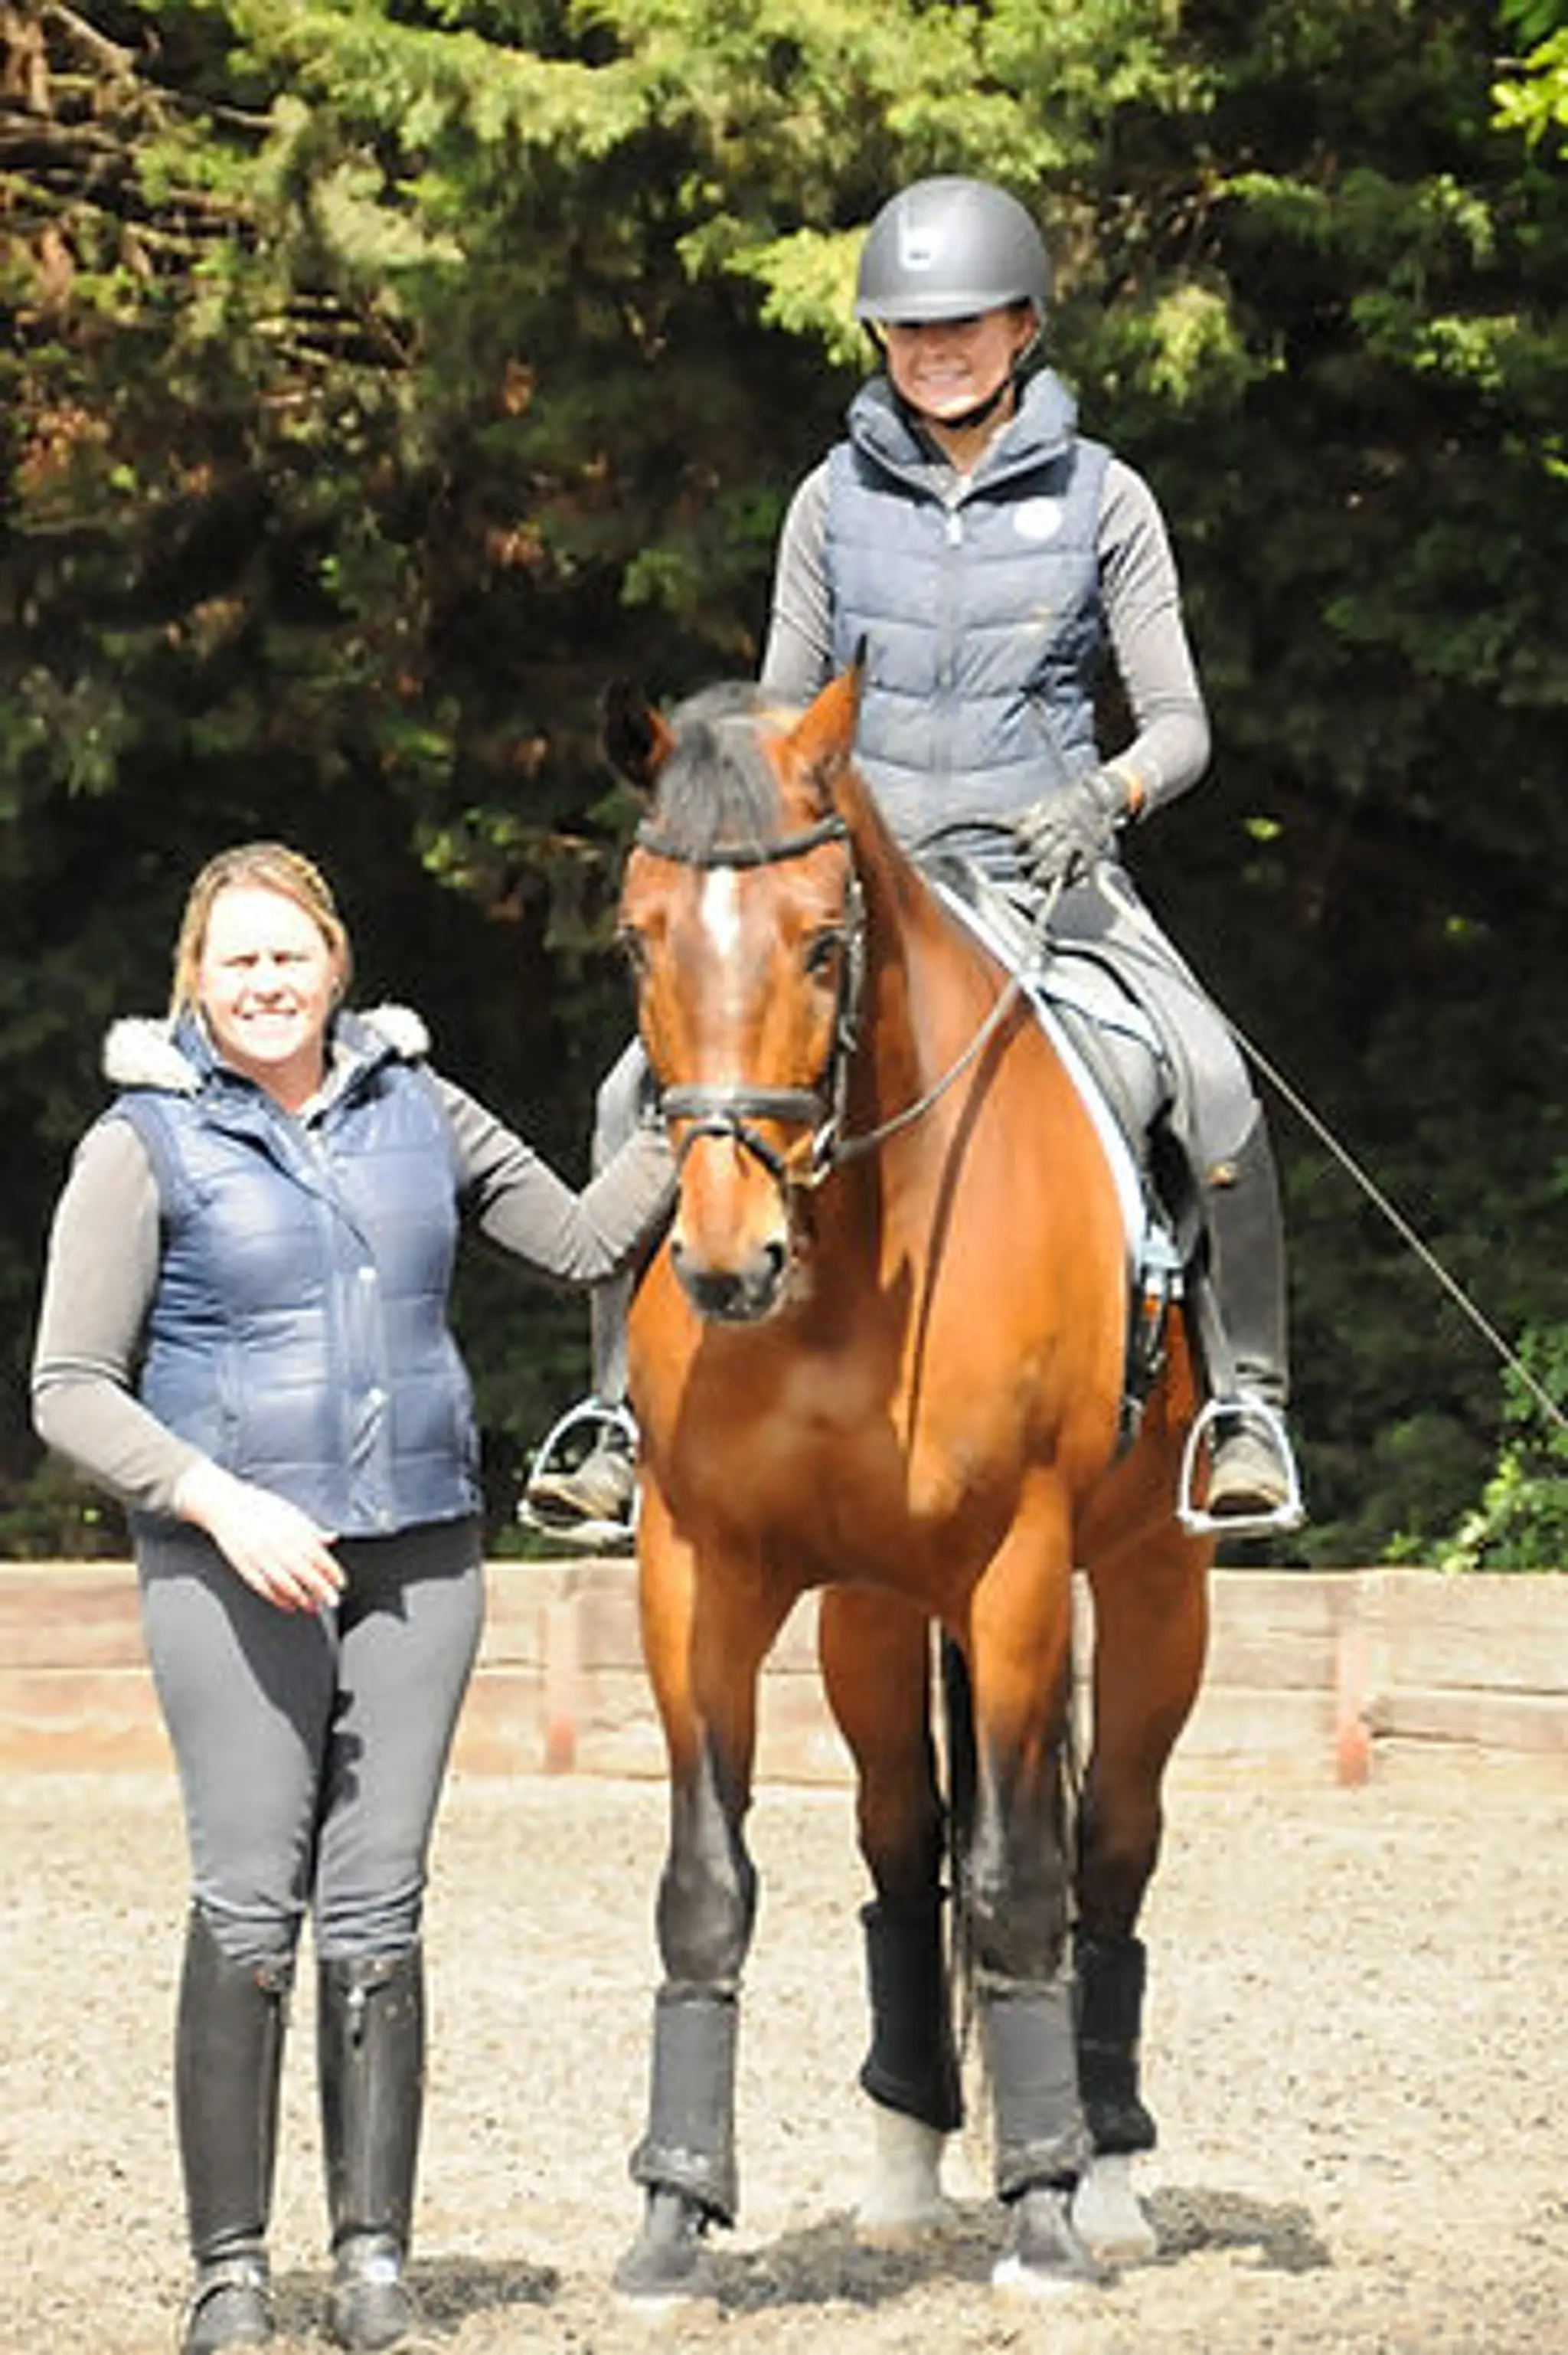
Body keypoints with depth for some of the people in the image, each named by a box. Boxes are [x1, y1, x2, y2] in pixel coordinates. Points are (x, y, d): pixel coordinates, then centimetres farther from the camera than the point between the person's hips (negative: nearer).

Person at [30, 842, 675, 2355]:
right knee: (247, 1907, -8)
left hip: (417, 1553, 3)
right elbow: (72, 1392, -4)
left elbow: (583, 1239, 21)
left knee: (377, 1906, 2)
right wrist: (221, 1502, -16)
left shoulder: (414, 1110, 10)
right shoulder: (147, 1146, -1)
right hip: (234, 1566, -3)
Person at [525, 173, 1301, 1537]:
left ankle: (1245, 1406, -16)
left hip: (1046, 874, -2)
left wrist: (1109, 794, -19)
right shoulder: (835, 501, 8)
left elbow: (1178, 725, 2)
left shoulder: (1100, 500, 3)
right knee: (649, 1092, -16)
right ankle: (628, 1416, -4)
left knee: (1212, 1086, -29)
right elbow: (786, 717, 13)